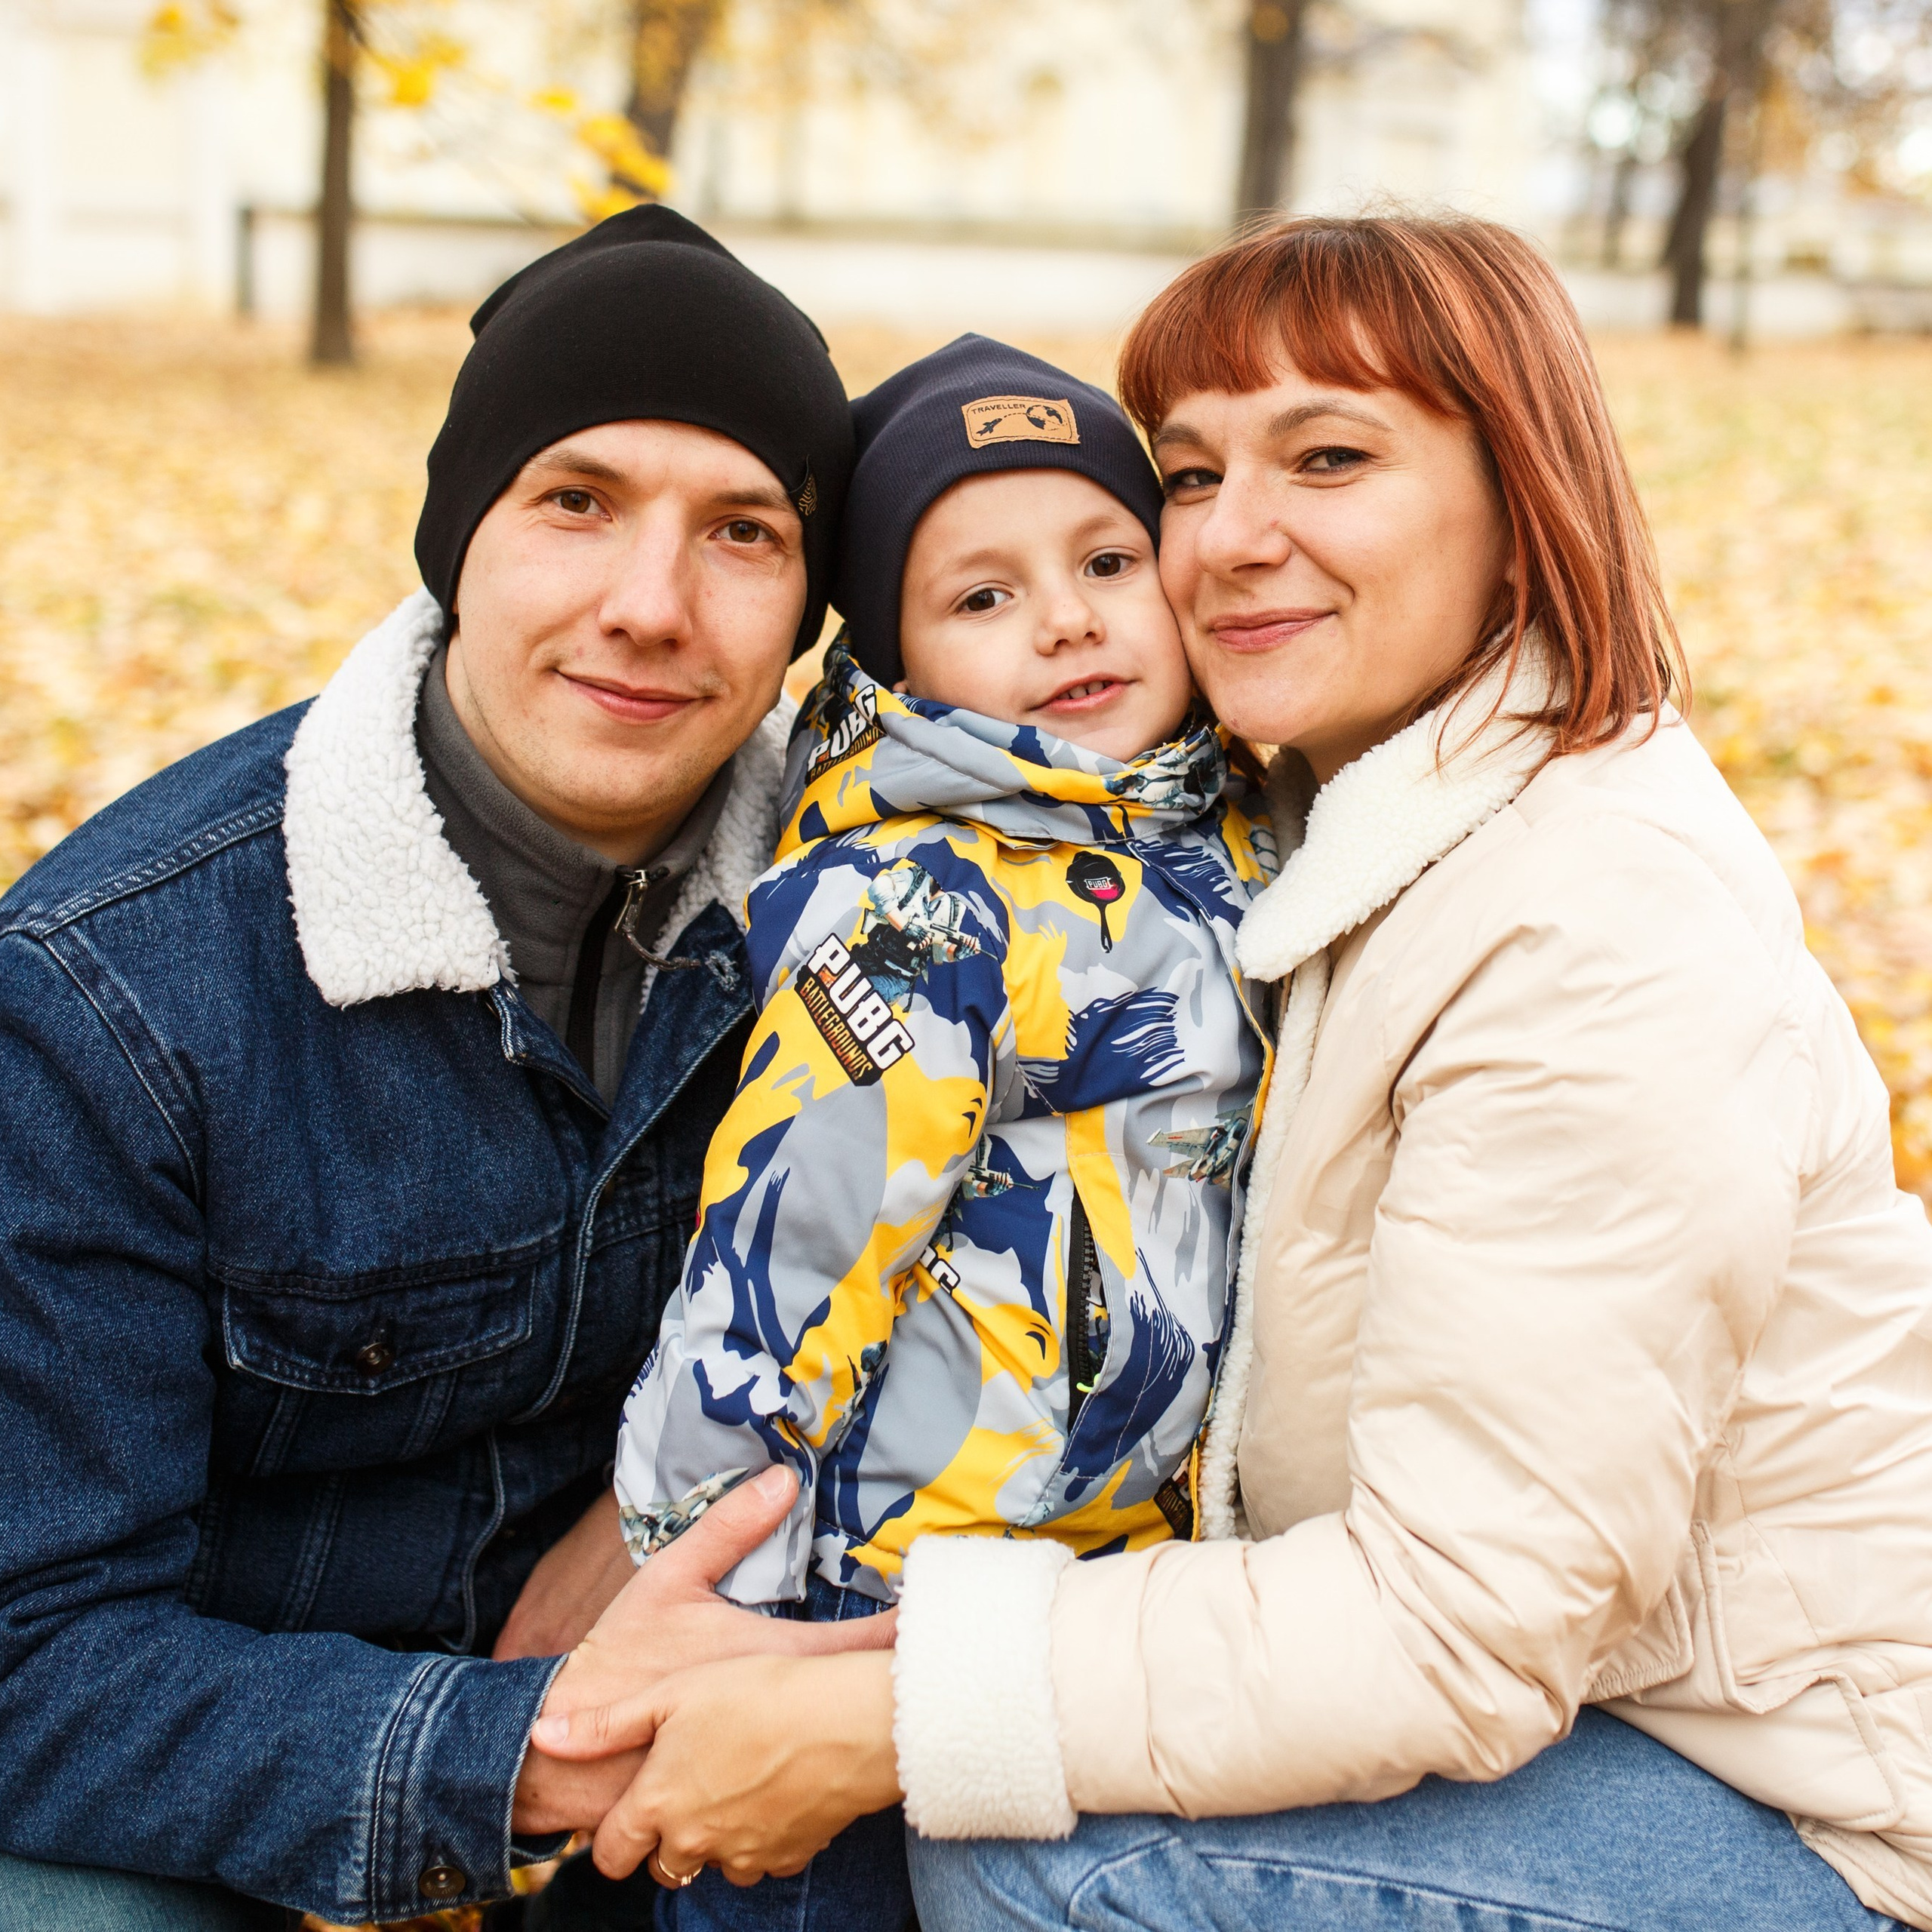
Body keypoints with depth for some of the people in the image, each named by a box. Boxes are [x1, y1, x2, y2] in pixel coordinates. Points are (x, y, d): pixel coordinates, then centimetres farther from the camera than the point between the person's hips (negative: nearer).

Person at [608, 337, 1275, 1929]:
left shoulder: (1231, 845, 3)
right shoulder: (920, 913, -21)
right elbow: (777, 1255, -20)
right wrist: (702, 1598, -17)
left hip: (1133, 1548, 8)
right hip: (889, 1593, -7)